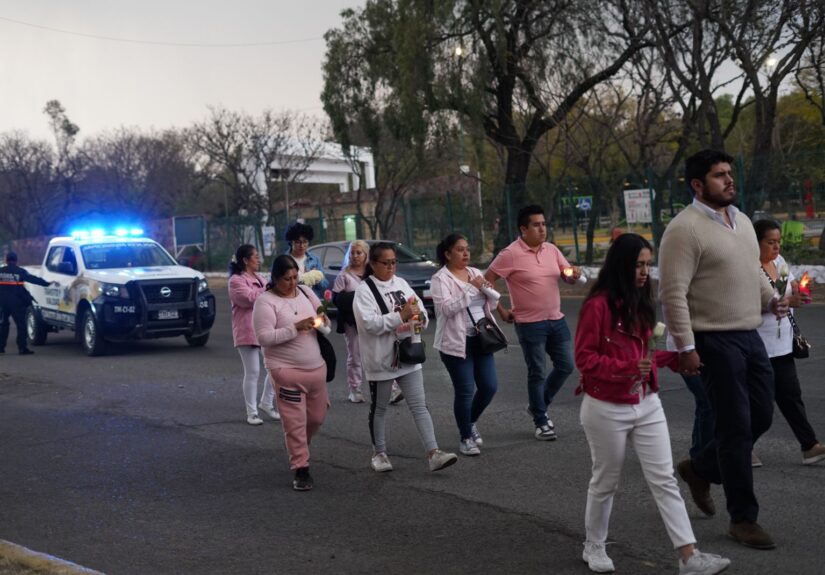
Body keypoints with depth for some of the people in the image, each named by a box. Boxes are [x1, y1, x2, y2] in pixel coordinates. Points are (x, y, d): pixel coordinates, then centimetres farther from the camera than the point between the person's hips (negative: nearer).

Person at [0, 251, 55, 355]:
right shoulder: (20, 271, -4)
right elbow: (34, 279, -4)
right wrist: (47, 284, 0)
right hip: (16, 302, -3)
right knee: (21, 324, 0)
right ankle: (22, 348, -5)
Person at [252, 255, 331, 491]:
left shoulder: (305, 292, 8)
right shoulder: (265, 301, -11)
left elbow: (324, 320, 17)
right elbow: (264, 337, -18)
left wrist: (323, 321, -9)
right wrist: (295, 328, -24)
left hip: (316, 367, 6)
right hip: (287, 370, -6)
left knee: (317, 417, 16)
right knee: (295, 422, -4)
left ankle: (298, 449, 42)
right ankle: (301, 469, 5)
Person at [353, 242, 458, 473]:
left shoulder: (401, 284, 8)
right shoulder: (365, 290, -9)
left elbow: (421, 311, 11)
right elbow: (370, 323, -22)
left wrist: (420, 319, -13)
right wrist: (402, 316, -25)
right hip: (381, 359, -5)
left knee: (419, 405, -1)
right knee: (379, 408, 11)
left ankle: (433, 453, -6)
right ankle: (379, 453, 25)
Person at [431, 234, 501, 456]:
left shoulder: (475, 273, 12)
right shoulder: (440, 279, -7)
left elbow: (493, 301, 11)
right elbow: (447, 308, -20)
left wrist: (485, 288, -10)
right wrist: (471, 288, -19)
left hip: (481, 339, 6)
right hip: (457, 343, -6)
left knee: (489, 387, 5)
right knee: (465, 391, -3)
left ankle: (471, 423, 31)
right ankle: (465, 438, 13)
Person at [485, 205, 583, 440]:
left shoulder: (552, 250, 7)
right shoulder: (511, 254, -12)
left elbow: (568, 277, 13)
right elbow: (487, 281, -9)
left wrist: (574, 274, -11)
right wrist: (501, 310, -8)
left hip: (557, 319, 6)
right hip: (530, 323, -6)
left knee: (566, 366, 9)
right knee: (537, 373, 2)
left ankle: (538, 406, 28)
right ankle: (541, 422, 16)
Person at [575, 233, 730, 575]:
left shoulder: (641, 303, 8)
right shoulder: (597, 305, -17)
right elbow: (584, 358, -17)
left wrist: (675, 356, 1)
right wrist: (627, 368, -28)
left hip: (647, 404, 7)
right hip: (607, 409, -6)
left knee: (664, 480, 1)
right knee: (605, 482, 9)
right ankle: (594, 547, 29)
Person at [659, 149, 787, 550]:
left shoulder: (741, 220, 13)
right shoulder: (685, 229, -14)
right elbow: (673, 292, -18)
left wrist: (771, 298, 5)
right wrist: (685, 346, -21)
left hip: (750, 336, 8)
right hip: (714, 341, -8)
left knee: (761, 416, 12)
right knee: (736, 427, -2)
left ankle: (700, 469, 33)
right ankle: (743, 519, 11)